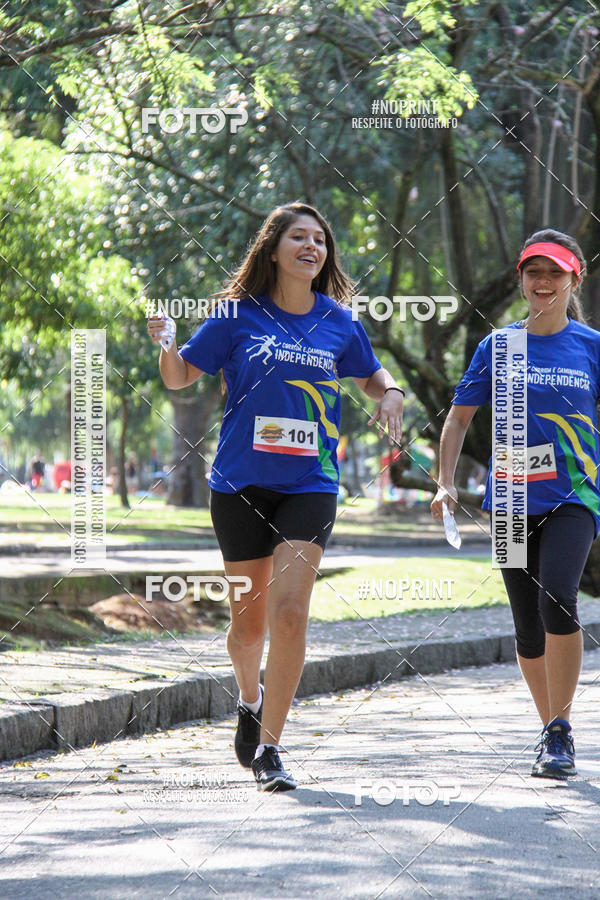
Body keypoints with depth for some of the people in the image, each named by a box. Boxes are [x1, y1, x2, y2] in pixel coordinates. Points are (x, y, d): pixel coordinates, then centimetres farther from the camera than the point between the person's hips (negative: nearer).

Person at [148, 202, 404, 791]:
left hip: (309, 484, 0)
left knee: (289, 614, -15)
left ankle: (268, 750, -7)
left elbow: (371, 375, 23)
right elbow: (179, 377, 6)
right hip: (240, 484, 0)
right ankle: (249, 699, 41)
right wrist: (165, 343, -14)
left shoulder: (339, 323, 5)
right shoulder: (238, 316, -1)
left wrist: (391, 395, 1)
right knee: (249, 622, 7)